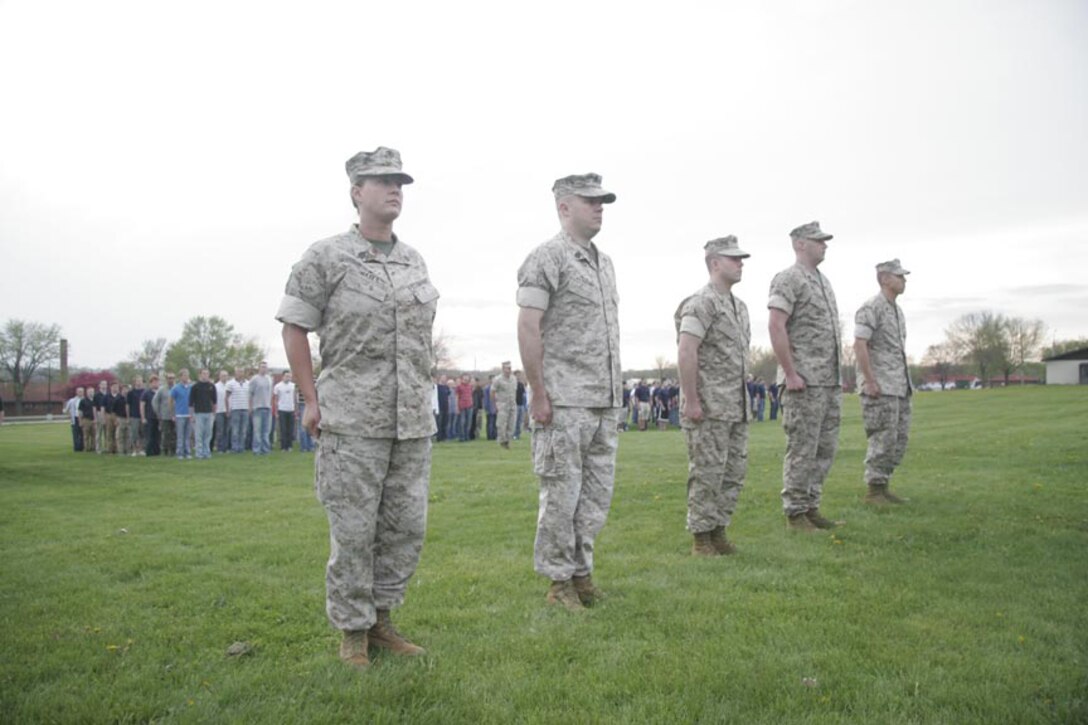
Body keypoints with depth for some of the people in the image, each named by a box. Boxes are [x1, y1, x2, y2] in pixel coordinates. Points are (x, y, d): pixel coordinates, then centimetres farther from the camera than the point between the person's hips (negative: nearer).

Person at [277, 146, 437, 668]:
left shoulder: (415, 262, 13)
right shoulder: (326, 257, -2)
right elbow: (294, 328, -1)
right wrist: (312, 401, -5)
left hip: (413, 420, 5)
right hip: (352, 420, -5)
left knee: (407, 526, 8)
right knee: (353, 530, 0)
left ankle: (381, 618, 25)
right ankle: (352, 630, 16)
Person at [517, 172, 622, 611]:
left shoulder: (604, 262, 18)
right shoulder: (547, 258, -7)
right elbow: (527, 329, -13)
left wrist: (615, 393, 16)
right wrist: (538, 394, -16)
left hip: (606, 403, 8)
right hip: (565, 404, -8)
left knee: (597, 493, 12)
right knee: (562, 494, 0)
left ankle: (581, 571, 24)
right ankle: (559, 581, 12)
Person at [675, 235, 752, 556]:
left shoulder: (739, 306, 16)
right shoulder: (701, 304, -12)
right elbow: (685, 353, -20)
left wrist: (742, 399, 17)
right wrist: (691, 400, -21)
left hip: (736, 408, 9)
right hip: (708, 408, -9)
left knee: (734, 472, 11)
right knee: (707, 473, -3)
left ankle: (718, 532, 21)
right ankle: (701, 539, 7)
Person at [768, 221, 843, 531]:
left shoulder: (824, 281, 19)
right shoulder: (788, 279, -8)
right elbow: (775, 326, -18)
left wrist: (838, 374, 17)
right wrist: (790, 374, -20)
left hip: (831, 382, 9)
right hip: (804, 382, -9)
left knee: (825, 448, 11)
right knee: (802, 450, -4)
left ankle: (811, 507, 20)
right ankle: (795, 512, 5)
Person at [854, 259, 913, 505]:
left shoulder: (897, 309, 18)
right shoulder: (871, 308, -11)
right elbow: (859, 345, -18)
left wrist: (906, 381, 18)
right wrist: (870, 381, -21)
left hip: (900, 387, 9)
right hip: (880, 388, -9)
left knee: (899, 439, 11)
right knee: (883, 440, -6)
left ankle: (882, 486, 19)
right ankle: (874, 490, 2)